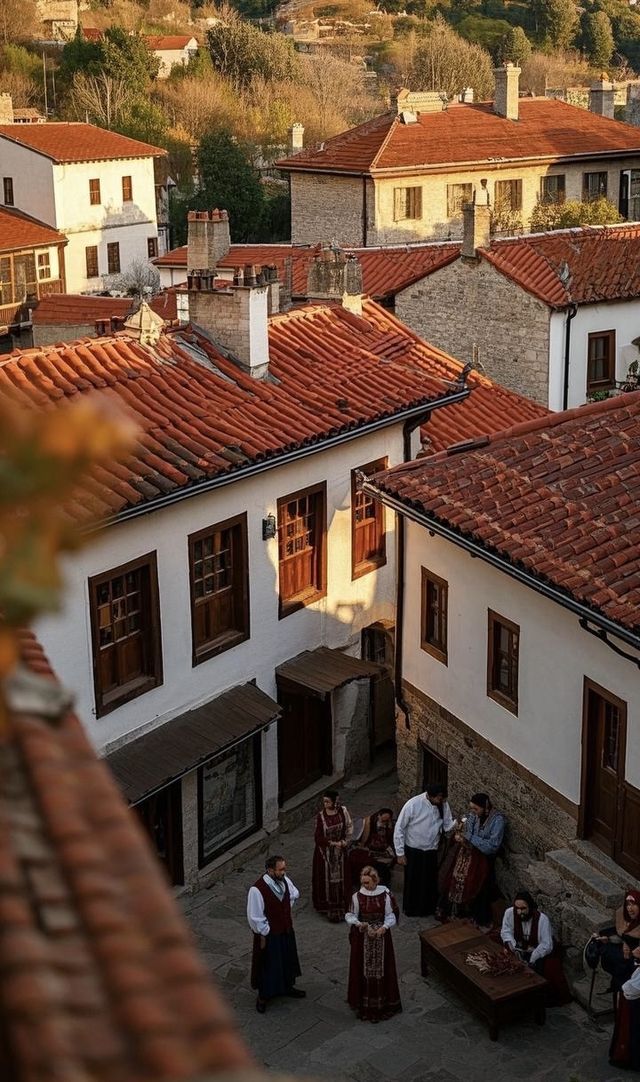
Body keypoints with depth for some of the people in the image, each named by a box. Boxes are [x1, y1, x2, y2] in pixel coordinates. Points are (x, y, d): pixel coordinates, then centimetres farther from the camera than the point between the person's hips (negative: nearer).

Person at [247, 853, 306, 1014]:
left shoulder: (284, 880, -10)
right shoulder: (257, 889, -30)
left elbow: (294, 895, 14)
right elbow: (255, 916, -23)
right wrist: (263, 935, -16)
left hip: (286, 931, 6)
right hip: (269, 935, -6)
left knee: (288, 960, 25)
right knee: (268, 965, 11)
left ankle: (287, 987, 49)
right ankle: (263, 996, 32)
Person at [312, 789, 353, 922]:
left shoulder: (343, 811, -9)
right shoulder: (320, 816, -15)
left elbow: (349, 827, 1)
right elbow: (319, 838, -11)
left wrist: (344, 841, -11)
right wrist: (333, 843, -16)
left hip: (340, 851, 2)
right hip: (325, 852, -2)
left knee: (340, 878, 10)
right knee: (326, 878, 3)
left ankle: (341, 905, 23)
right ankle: (327, 906, 15)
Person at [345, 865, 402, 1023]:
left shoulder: (385, 895, -9)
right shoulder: (357, 897, -8)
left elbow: (391, 915, -2)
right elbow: (351, 916, -1)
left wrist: (384, 927, -19)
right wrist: (358, 923, -21)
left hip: (381, 936, 0)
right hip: (362, 938, 0)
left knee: (381, 967, 6)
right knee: (363, 968, 4)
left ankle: (383, 1002, 20)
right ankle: (364, 1002, 17)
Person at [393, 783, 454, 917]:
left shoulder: (443, 805, -13)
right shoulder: (413, 804, -26)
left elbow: (448, 825, -5)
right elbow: (399, 828, -17)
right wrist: (400, 853, -13)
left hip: (431, 851, 4)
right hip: (413, 850, -4)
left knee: (430, 881, 16)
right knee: (412, 881, 11)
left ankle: (427, 909, 37)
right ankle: (410, 909, 32)